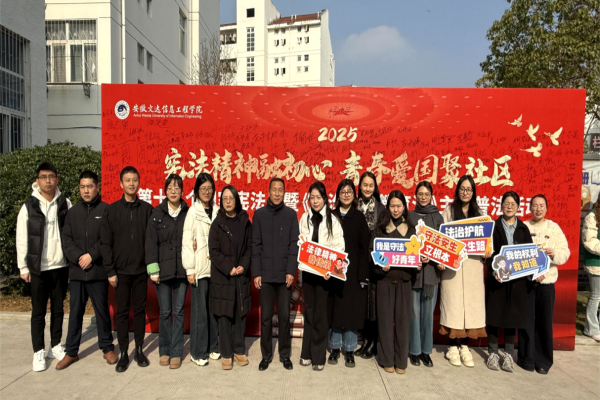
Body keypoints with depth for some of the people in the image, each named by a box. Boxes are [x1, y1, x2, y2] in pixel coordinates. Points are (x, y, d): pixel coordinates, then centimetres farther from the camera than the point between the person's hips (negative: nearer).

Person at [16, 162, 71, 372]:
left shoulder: (65, 204, 2)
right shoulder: (29, 206, -4)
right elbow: (21, 239, -2)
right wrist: (23, 267, -3)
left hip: (61, 266, 2)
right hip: (38, 268, -2)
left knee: (58, 309, 12)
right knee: (38, 312, 6)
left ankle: (56, 346, 27)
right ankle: (39, 352, 19)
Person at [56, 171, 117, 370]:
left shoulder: (106, 210, -3)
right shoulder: (73, 212, 9)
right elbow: (66, 239, 3)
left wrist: (91, 255, -15)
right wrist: (78, 258, -10)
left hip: (99, 270, -3)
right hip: (76, 271, 3)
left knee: (102, 310, 8)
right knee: (75, 311, 11)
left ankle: (107, 348, 22)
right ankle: (71, 352, 24)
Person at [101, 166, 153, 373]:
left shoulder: (147, 209, 1)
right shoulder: (112, 210, -1)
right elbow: (105, 243, -2)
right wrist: (110, 271, -6)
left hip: (141, 270, 1)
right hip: (121, 271, 0)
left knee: (140, 310, 10)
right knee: (122, 312, 7)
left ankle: (139, 349, 23)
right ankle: (123, 353, 19)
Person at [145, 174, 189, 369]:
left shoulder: (188, 213, 2)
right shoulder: (157, 213, 0)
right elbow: (151, 242, -2)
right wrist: (153, 269, -7)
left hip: (182, 269, 0)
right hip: (163, 269, 0)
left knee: (178, 311, 6)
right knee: (165, 312, 7)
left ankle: (176, 353, 17)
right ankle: (164, 351, 24)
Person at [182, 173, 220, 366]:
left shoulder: (217, 211, 7)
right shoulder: (193, 212, -3)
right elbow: (187, 241, -6)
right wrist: (190, 269, -8)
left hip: (216, 266, 4)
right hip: (199, 268, -4)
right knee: (199, 310, 1)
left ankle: (213, 346, 25)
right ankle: (198, 352, 14)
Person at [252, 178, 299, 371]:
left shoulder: (291, 214, 3)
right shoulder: (259, 214, 4)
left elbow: (294, 244, 0)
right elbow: (256, 245, 2)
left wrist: (291, 271, -7)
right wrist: (256, 273, -3)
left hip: (284, 274, 0)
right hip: (265, 274, 0)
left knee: (284, 315, 6)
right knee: (266, 316, 6)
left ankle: (285, 354, 21)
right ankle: (266, 355, 21)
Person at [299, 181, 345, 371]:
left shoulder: (332, 220, -6)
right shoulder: (305, 218, 5)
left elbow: (339, 247, -8)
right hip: (307, 270, 3)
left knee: (320, 313, 2)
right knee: (308, 311, 11)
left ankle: (318, 356, 14)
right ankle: (307, 353, 23)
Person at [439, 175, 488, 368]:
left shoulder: (478, 213, 13)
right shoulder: (449, 211, 3)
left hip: (473, 264, 3)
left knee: (471, 303, 4)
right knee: (453, 303, -1)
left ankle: (465, 347, 17)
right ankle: (453, 347, 12)